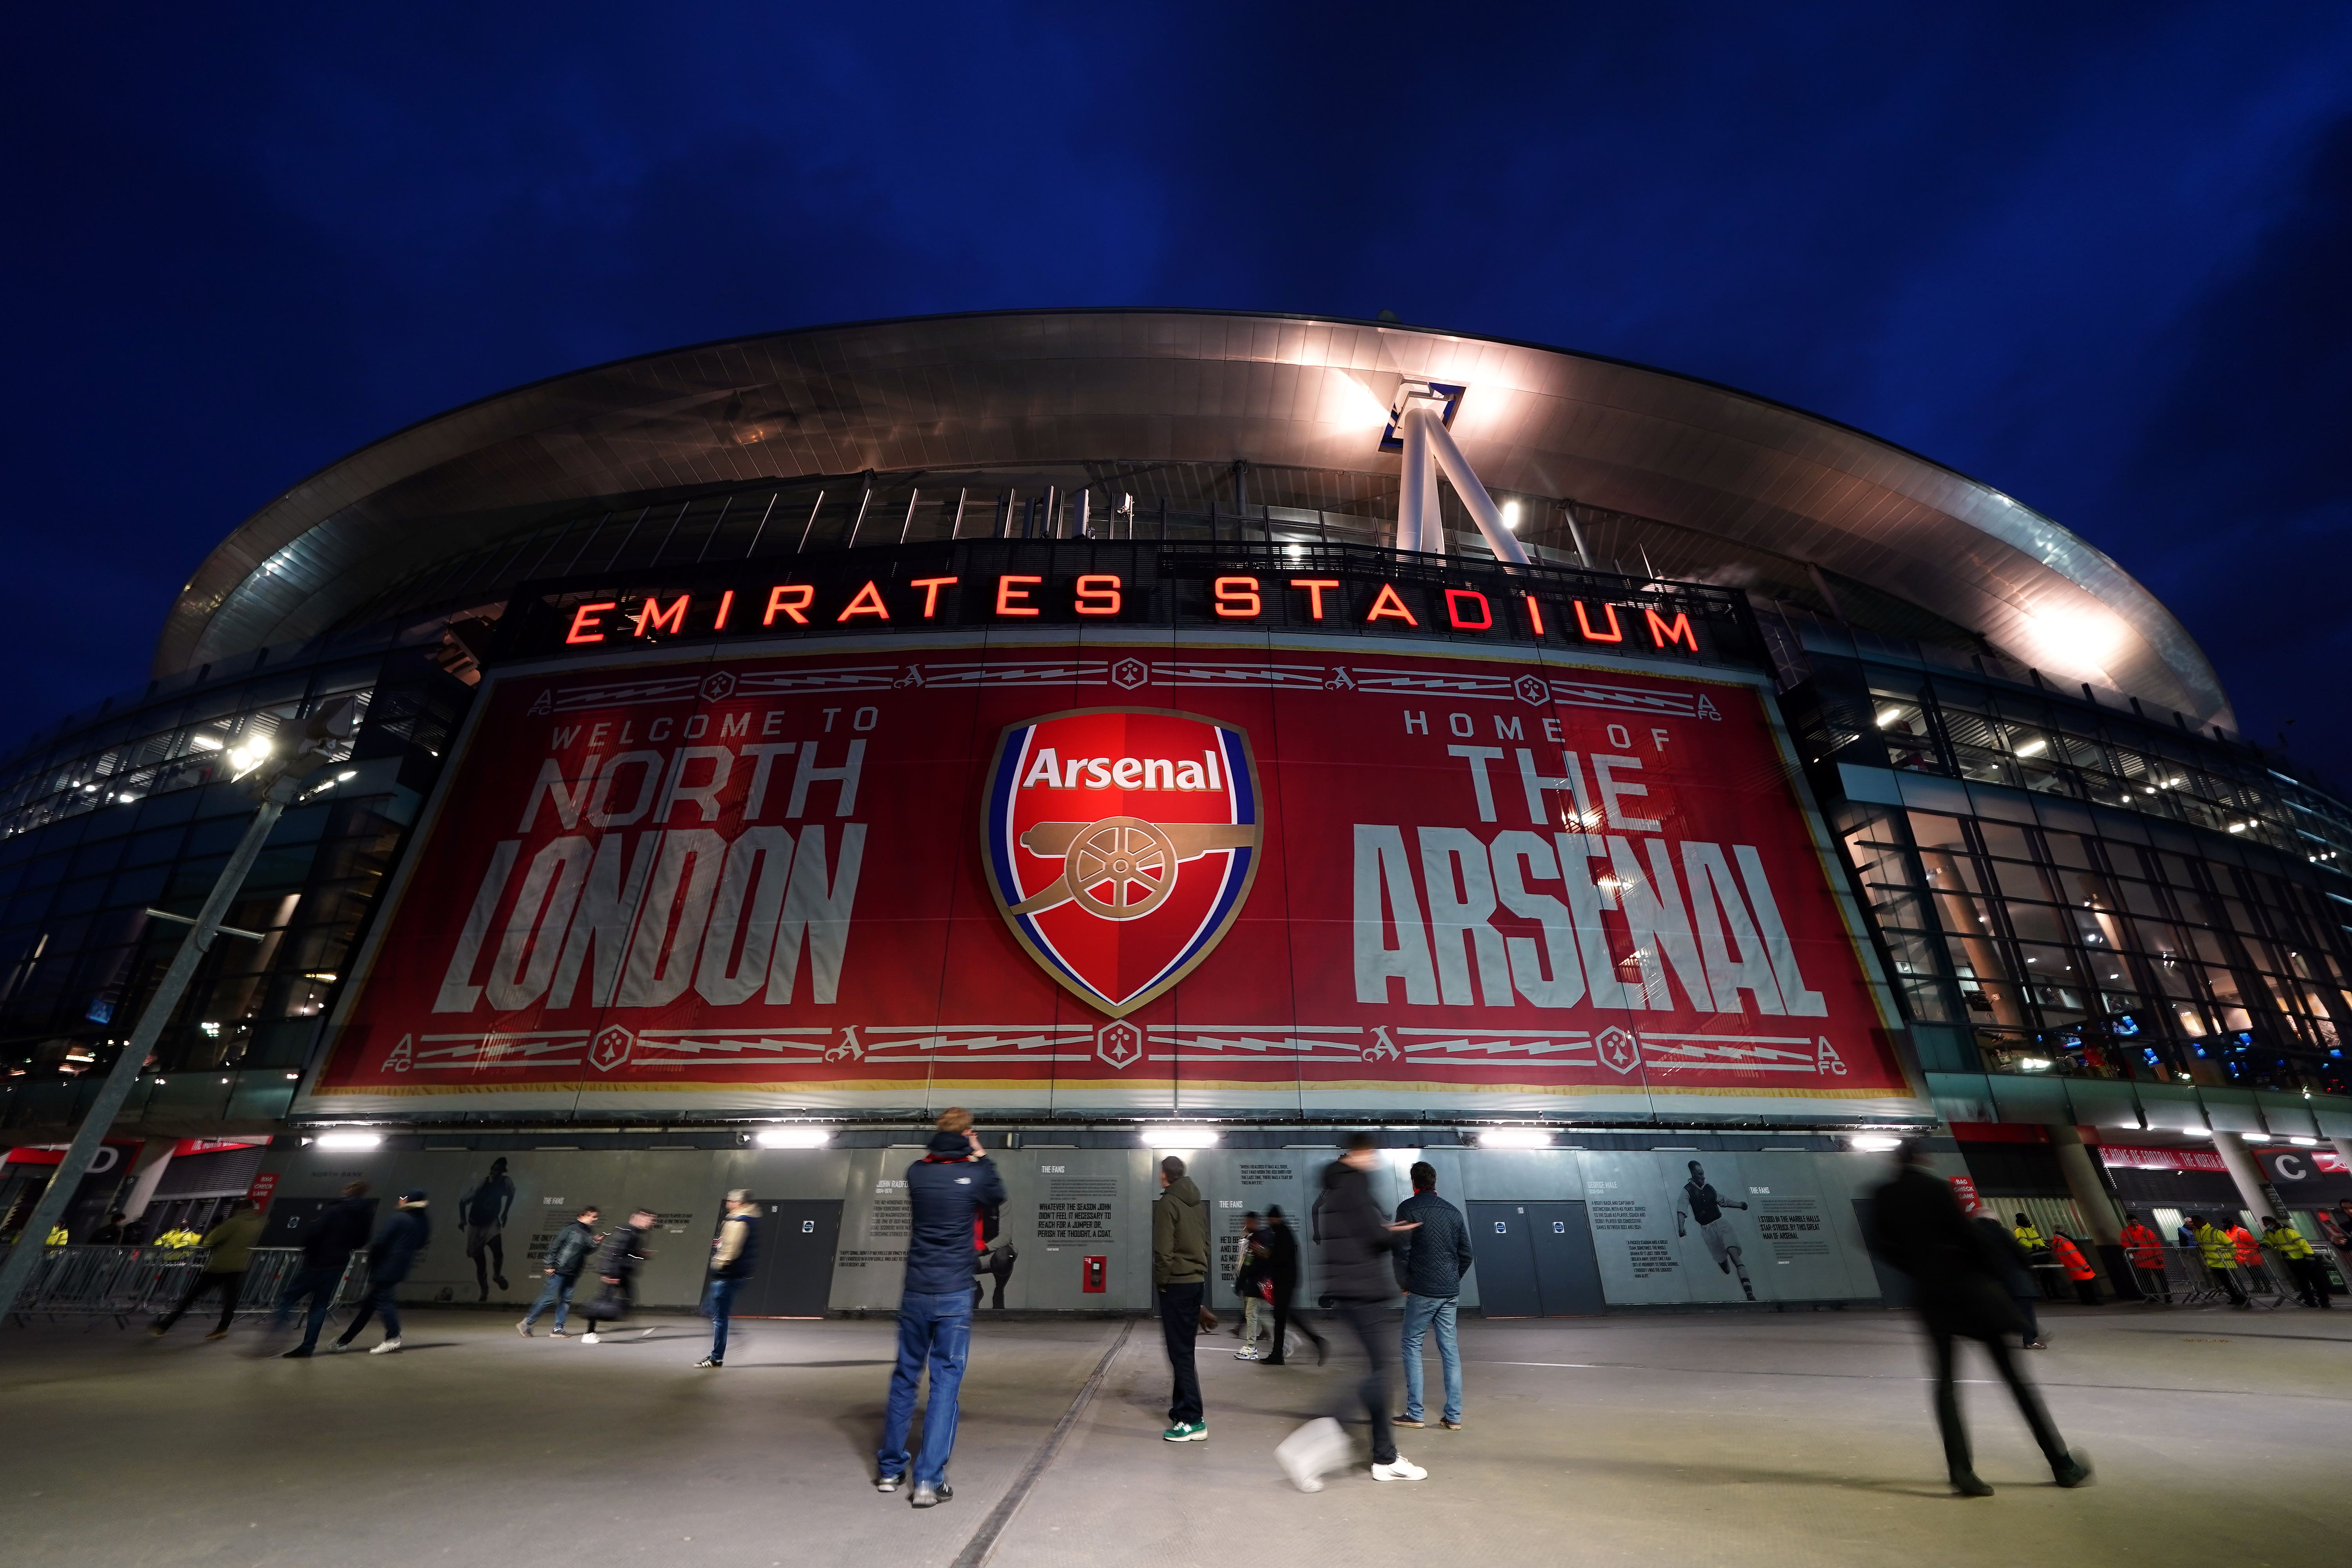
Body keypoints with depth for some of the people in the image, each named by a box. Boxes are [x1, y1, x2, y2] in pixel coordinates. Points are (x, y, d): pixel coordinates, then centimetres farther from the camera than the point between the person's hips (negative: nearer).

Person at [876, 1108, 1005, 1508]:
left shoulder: (916, 1173, -6)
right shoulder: (974, 1174, -13)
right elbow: (998, 1195, 8)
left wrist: (934, 1154, 11)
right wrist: (982, 1158, 13)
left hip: (915, 1293, 4)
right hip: (955, 1295, -3)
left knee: (904, 1377, 18)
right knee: (946, 1382, 5)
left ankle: (890, 1469, 30)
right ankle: (929, 1480, 4)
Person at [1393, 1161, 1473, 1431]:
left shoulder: (1408, 1209, -6)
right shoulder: (1453, 1211, 8)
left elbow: (1402, 1252, -11)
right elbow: (1466, 1254, 10)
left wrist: (1404, 1284, 2)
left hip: (1421, 1290, -5)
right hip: (1450, 1293, 5)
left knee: (1412, 1345, 5)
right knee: (1450, 1348, 11)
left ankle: (1415, 1413, 5)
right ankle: (1453, 1416, 12)